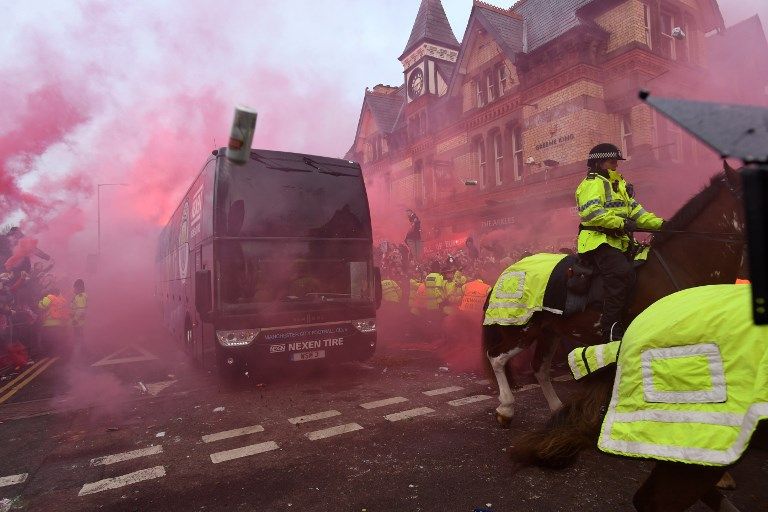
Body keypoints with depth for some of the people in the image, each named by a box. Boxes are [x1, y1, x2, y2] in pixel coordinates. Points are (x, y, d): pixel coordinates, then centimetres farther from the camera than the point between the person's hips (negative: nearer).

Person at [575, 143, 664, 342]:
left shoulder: (618, 185, 28)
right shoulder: (593, 183, -4)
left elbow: (635, 210, 22)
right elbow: (591, 212, -20)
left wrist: (660, 224, 8)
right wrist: (621, 223, -22)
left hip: (618, 241, 11)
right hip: (598, 241, -10)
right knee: (621, 272, -30)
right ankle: (611, 329, -28)